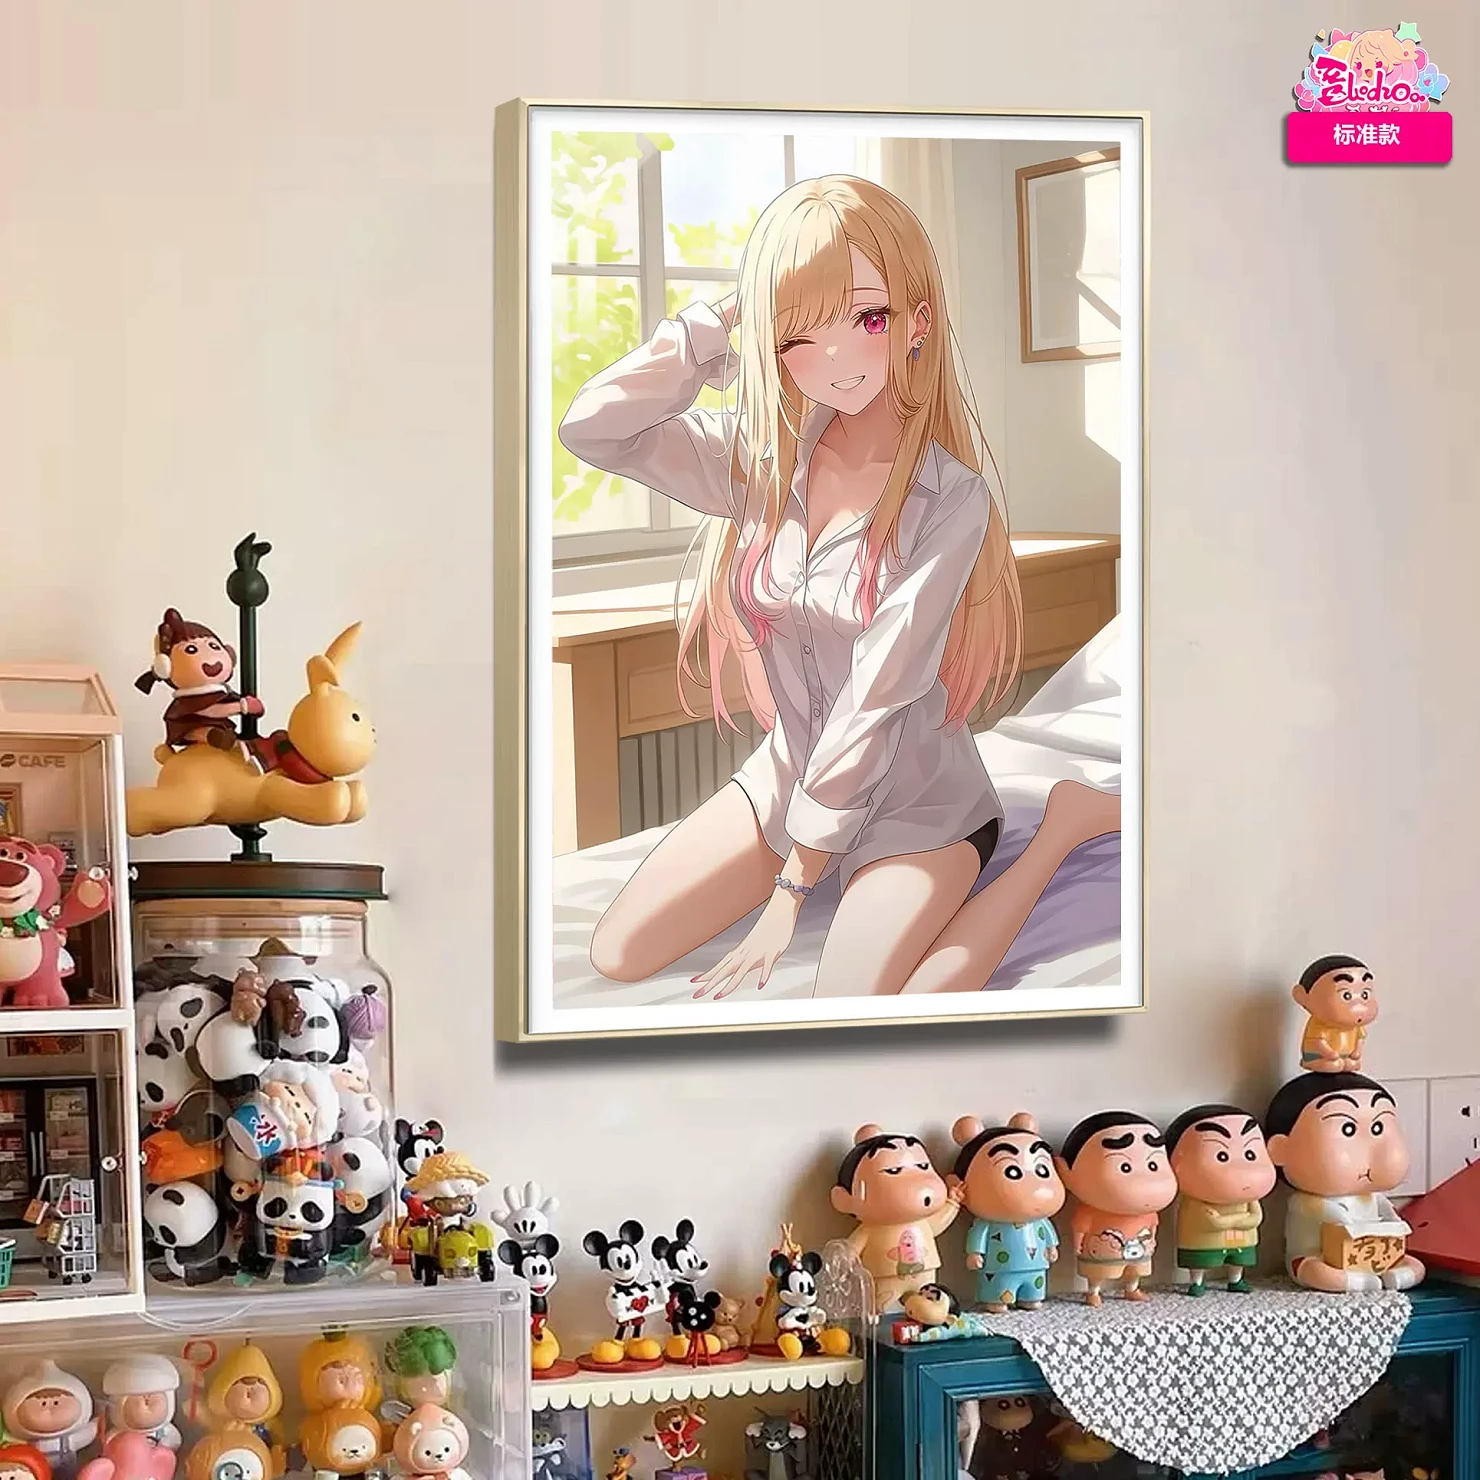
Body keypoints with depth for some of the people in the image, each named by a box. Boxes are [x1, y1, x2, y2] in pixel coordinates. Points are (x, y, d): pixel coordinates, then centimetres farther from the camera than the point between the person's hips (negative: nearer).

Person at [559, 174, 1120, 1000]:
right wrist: (726, 317, -20)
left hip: (912, 801, -5)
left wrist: (790, 887, -19)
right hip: (791, 771, 5)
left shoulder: (949, 500, -23)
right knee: (620, 955, -4)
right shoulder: (766, 459, -7)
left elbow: (874, 704, -22)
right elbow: (591, 429, -17)